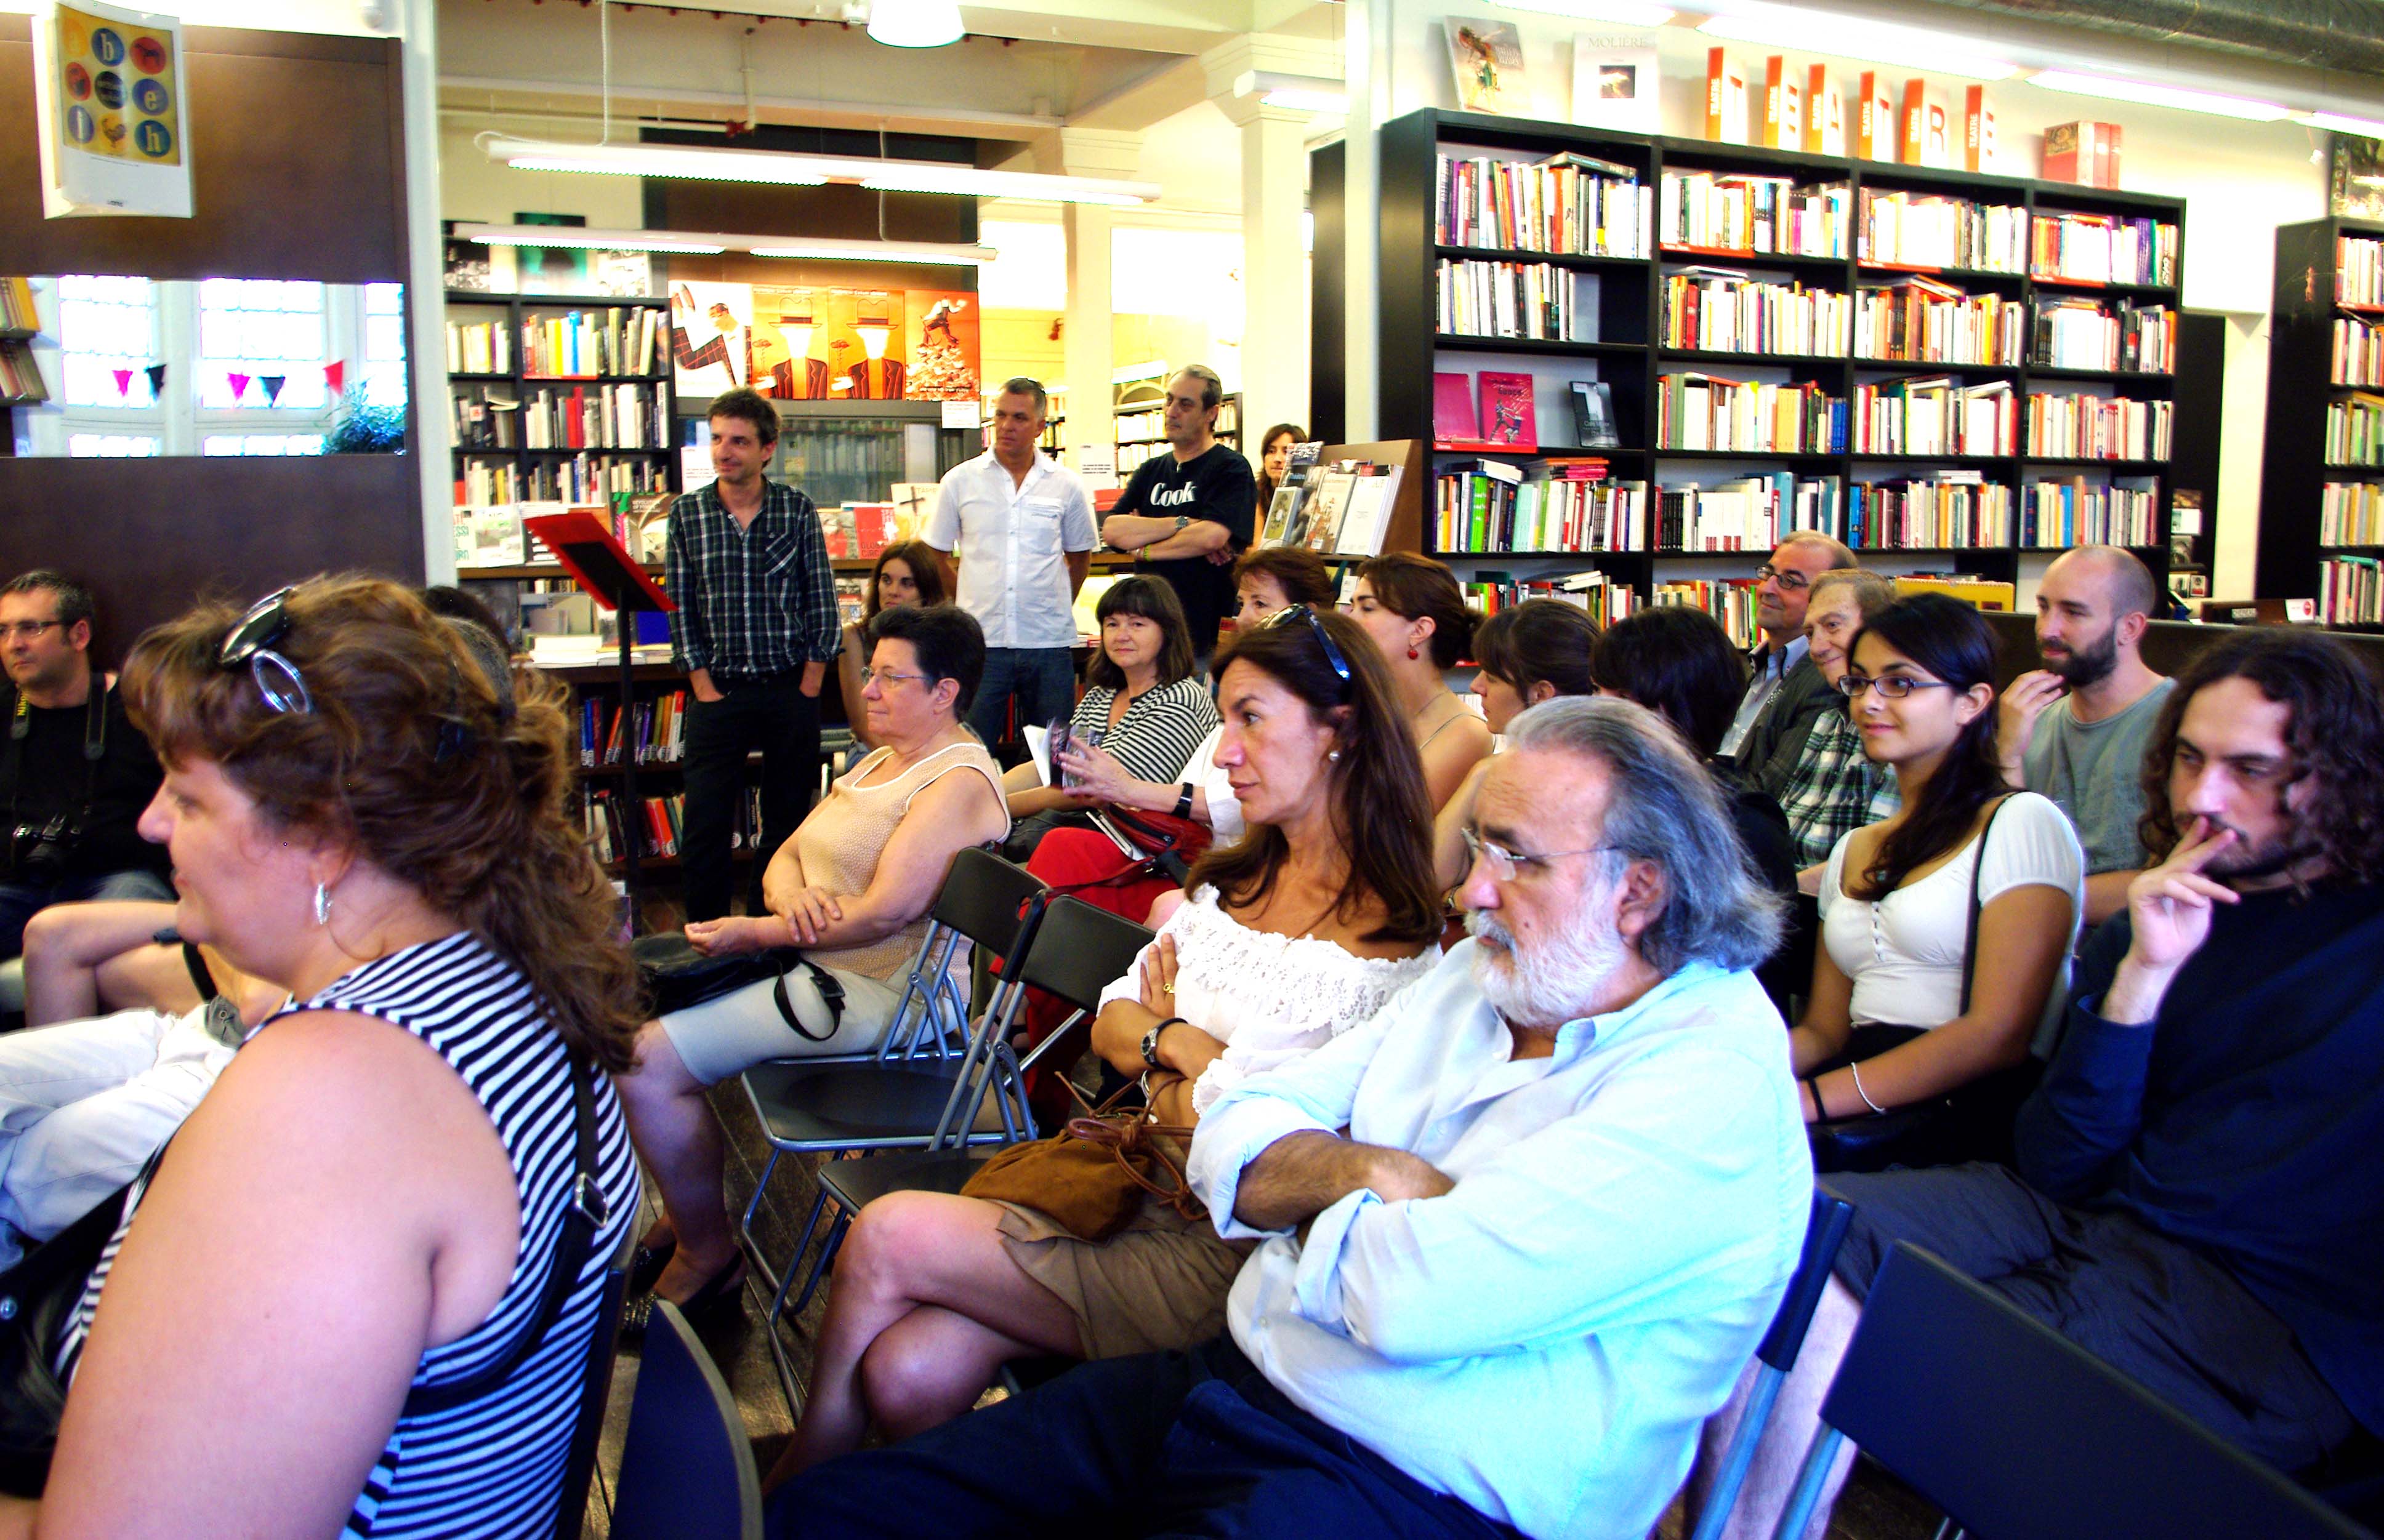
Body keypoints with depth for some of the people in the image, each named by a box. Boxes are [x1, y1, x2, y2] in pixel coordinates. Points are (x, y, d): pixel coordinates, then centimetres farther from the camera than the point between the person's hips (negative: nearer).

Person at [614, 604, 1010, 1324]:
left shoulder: (958, 781, -15)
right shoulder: (879, 760, 17)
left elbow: (885, 913, -25)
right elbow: (787, 854, 13)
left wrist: (760, 932, -19)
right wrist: (791, 893, -11)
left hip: (882, 991, -11)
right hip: (815, 963, 11)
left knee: (648, 1060, -19)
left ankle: (708, 1257, 1)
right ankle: (682, 1214, 18)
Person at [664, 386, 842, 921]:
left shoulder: (798, 510, 0)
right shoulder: (687, 513, 1)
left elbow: (822, 602, 1)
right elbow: (680, 608, 1)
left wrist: (809, 685, -4)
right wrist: (705, 688, -5)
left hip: (792, 689, 0)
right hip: (719, 690, 0)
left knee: (787, 821, 9)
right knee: (704, 827, -2)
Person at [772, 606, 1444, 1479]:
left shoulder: (1389, 940, -15)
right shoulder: (1231, 881, 11)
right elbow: (1111, 1025, 13)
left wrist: (1157, 1056, 1)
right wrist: (1176, 1042, -8)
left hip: (1226, 1247, -6)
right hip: (1136, 1187, 7)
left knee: (888, 1239, -12)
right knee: (907, 1368, -16)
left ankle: (792, 1493, 12)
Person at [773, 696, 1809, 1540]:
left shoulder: (1714, 1076, -16)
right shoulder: (1479, 974, 10)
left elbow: (1416, 1296, -26)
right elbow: (1236, 1141, 8)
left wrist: (1313, 1188, -6)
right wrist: (1362, 1176, -12)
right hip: (1229, 1385, 7)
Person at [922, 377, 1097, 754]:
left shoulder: (1066, 485, 4)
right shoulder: (960, 481, 3)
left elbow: (1080, 555, 17)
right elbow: (934, 555, 12)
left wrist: (1054, 607, 11)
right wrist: (973, 599, 9)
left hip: (1049, 643, 1)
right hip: (980, 642, 0)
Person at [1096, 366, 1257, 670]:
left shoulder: (1231, 468, -2)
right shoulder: (1150, 472, 17)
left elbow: (1212, 536, -18)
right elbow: (1111, 530, 1)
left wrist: (1143, 549, -4)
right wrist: (1183, 524, -10)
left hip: (1204, 633, -5)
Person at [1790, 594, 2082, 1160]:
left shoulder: (2023, 823, -1)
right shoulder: (1852, 851, 21)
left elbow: (1998, 1033, -12)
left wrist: (1810, 1099, -22)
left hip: (1971, 1119, -6)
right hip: (1863, 1106, 6)